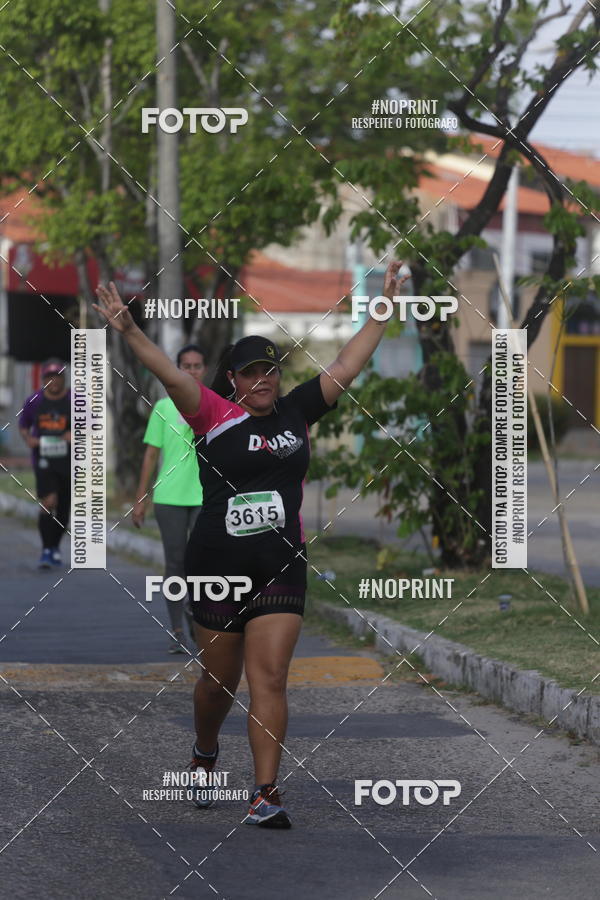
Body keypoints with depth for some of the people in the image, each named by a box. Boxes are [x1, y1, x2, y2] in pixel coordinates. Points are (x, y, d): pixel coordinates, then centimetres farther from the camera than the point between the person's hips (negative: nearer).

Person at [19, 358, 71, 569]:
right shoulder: (34, 401, 1)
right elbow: (23, 425, 15)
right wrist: (28, 439, -6)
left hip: (68, 462, 2)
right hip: (43, 460, -2)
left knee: (63, 510, 10)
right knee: (48, 503, -19)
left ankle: (55, 547, 31)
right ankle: (46, 550, -13)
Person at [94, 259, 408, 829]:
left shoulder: (297, 411, 8)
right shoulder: (215, 416, -3)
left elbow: (347, 366, 14)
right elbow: (171, 376, -16)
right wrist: (129, 331, -30)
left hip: (280, 569, 2)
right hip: (216, 568, -2)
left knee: (269, 680, -7)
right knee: (218, 680, 12)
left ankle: (264, 795, -9)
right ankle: (205, 755, 41)